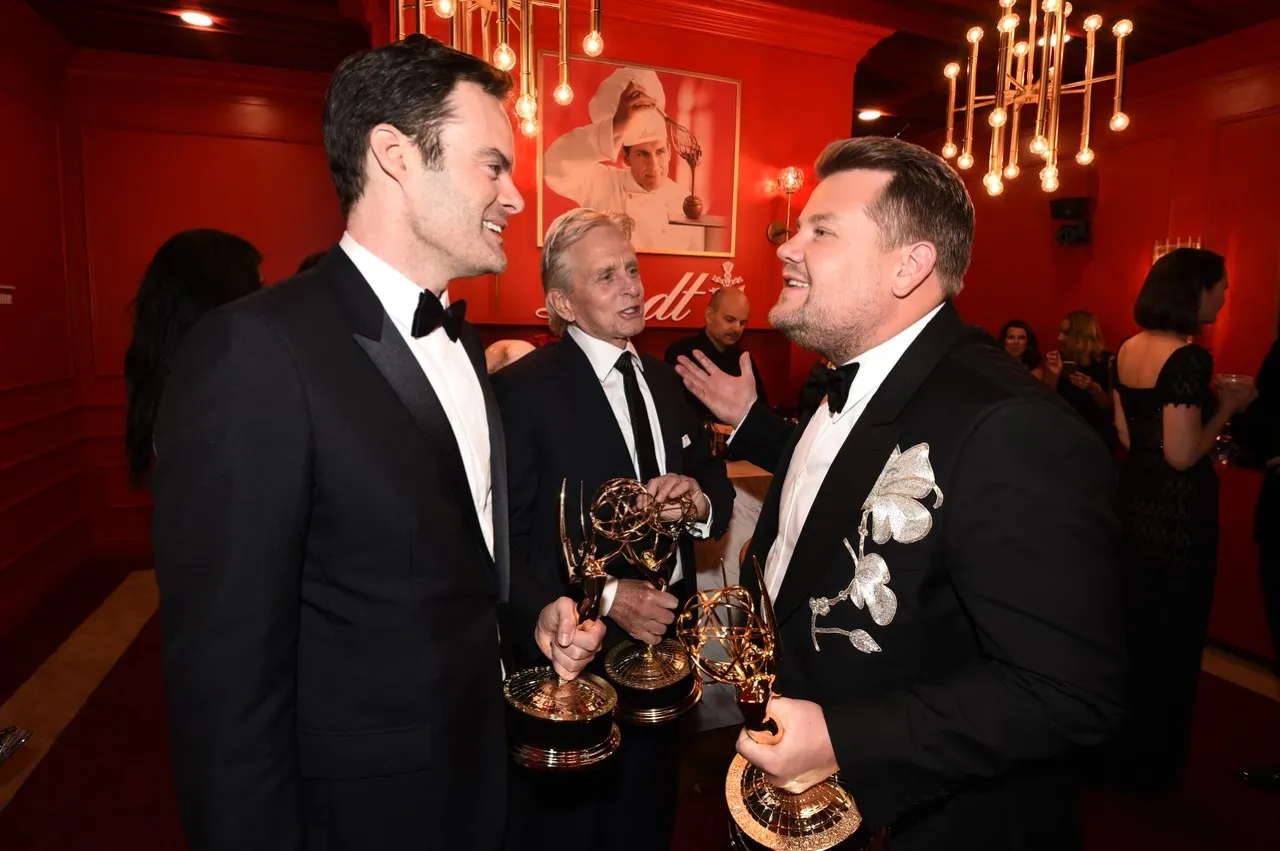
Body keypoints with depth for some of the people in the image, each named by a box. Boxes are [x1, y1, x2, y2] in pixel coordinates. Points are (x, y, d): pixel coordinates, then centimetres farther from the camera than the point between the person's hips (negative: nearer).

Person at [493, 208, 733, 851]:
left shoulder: (667, 381, 6)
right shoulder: (522, 391, -15)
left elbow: (718, 493, 8)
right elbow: (503, 544, -17)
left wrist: (702, 501, -14)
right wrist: (605, 598, -22)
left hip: (664, 647, 6)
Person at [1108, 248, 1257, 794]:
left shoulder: (1128, 351, 4)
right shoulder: (1189, 359, -20)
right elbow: (1182, 455, -21)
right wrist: (1227, 406, -9)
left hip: (1134, 500, 8)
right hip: (1178, 513, -8)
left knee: (1128, 630, 21)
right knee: (1170, 641, 10)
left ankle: (1113, 751, 38)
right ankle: (1148, 769, 27)